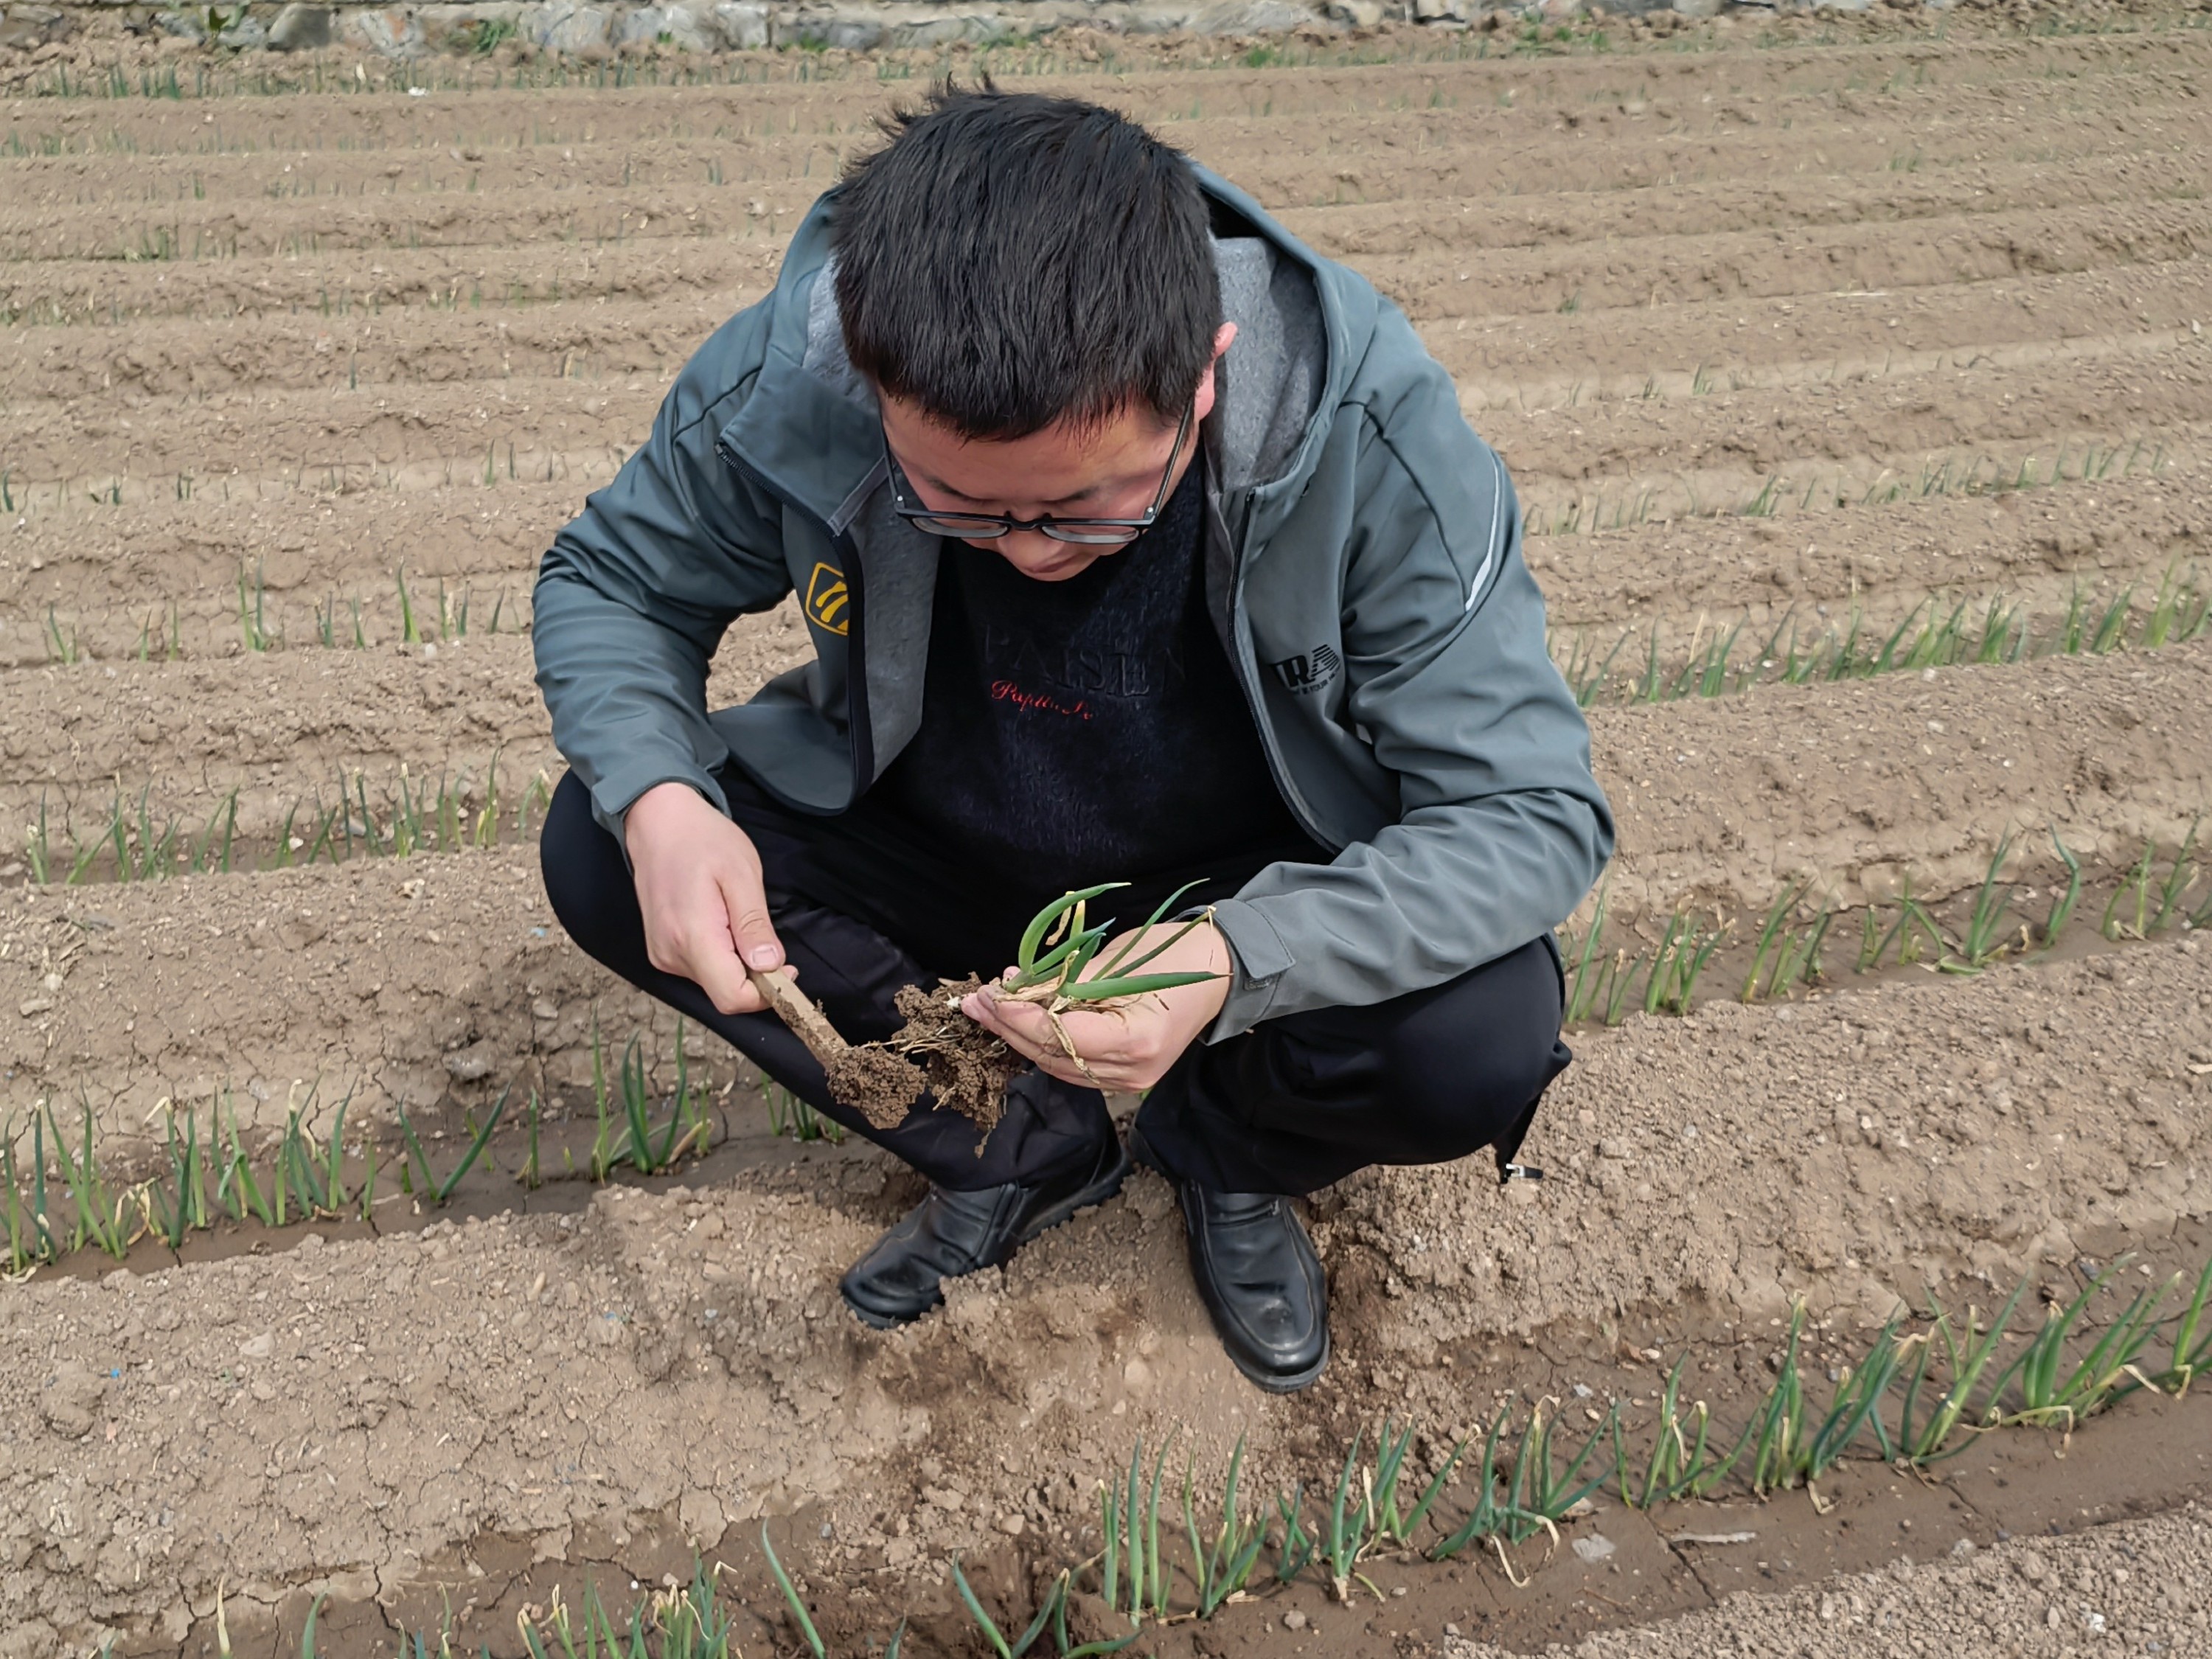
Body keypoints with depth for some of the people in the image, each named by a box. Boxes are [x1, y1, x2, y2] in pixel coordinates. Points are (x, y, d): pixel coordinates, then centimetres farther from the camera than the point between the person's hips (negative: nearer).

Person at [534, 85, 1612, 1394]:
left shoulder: (1371, 432, -31)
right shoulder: (784, 387, -25)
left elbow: (1537, 816, -27)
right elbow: (607, 583, -6)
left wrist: (1236, 962, -44)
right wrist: (657, 803, -29)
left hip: (1254, 891, -2)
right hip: (946, 864, 3)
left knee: (1481, 1040, -31)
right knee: (598, 853, -17)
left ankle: (1229, 1158, 8)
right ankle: (1026, 1150, 2)